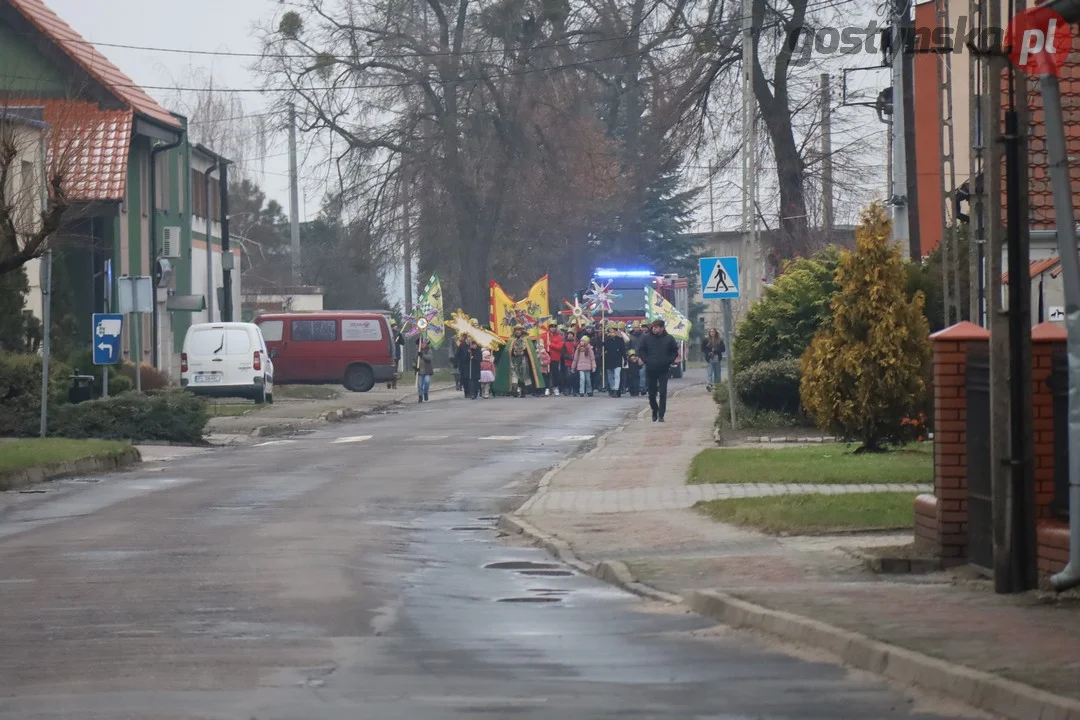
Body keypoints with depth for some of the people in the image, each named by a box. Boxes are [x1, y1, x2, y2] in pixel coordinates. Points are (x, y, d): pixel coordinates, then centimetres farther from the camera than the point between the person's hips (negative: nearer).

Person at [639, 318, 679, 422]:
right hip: (650, 370, 2)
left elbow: (675, 351, 8)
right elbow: (642, 350, 10)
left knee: (663, 393, -6)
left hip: (663, 370, -2)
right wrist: (646, 360, -2)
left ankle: (661, 415, -3)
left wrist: (669, 361, -4)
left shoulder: (669, 339, -2)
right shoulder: (647, 338, 0)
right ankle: (654, 411, 27)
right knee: (651, 393, 7)